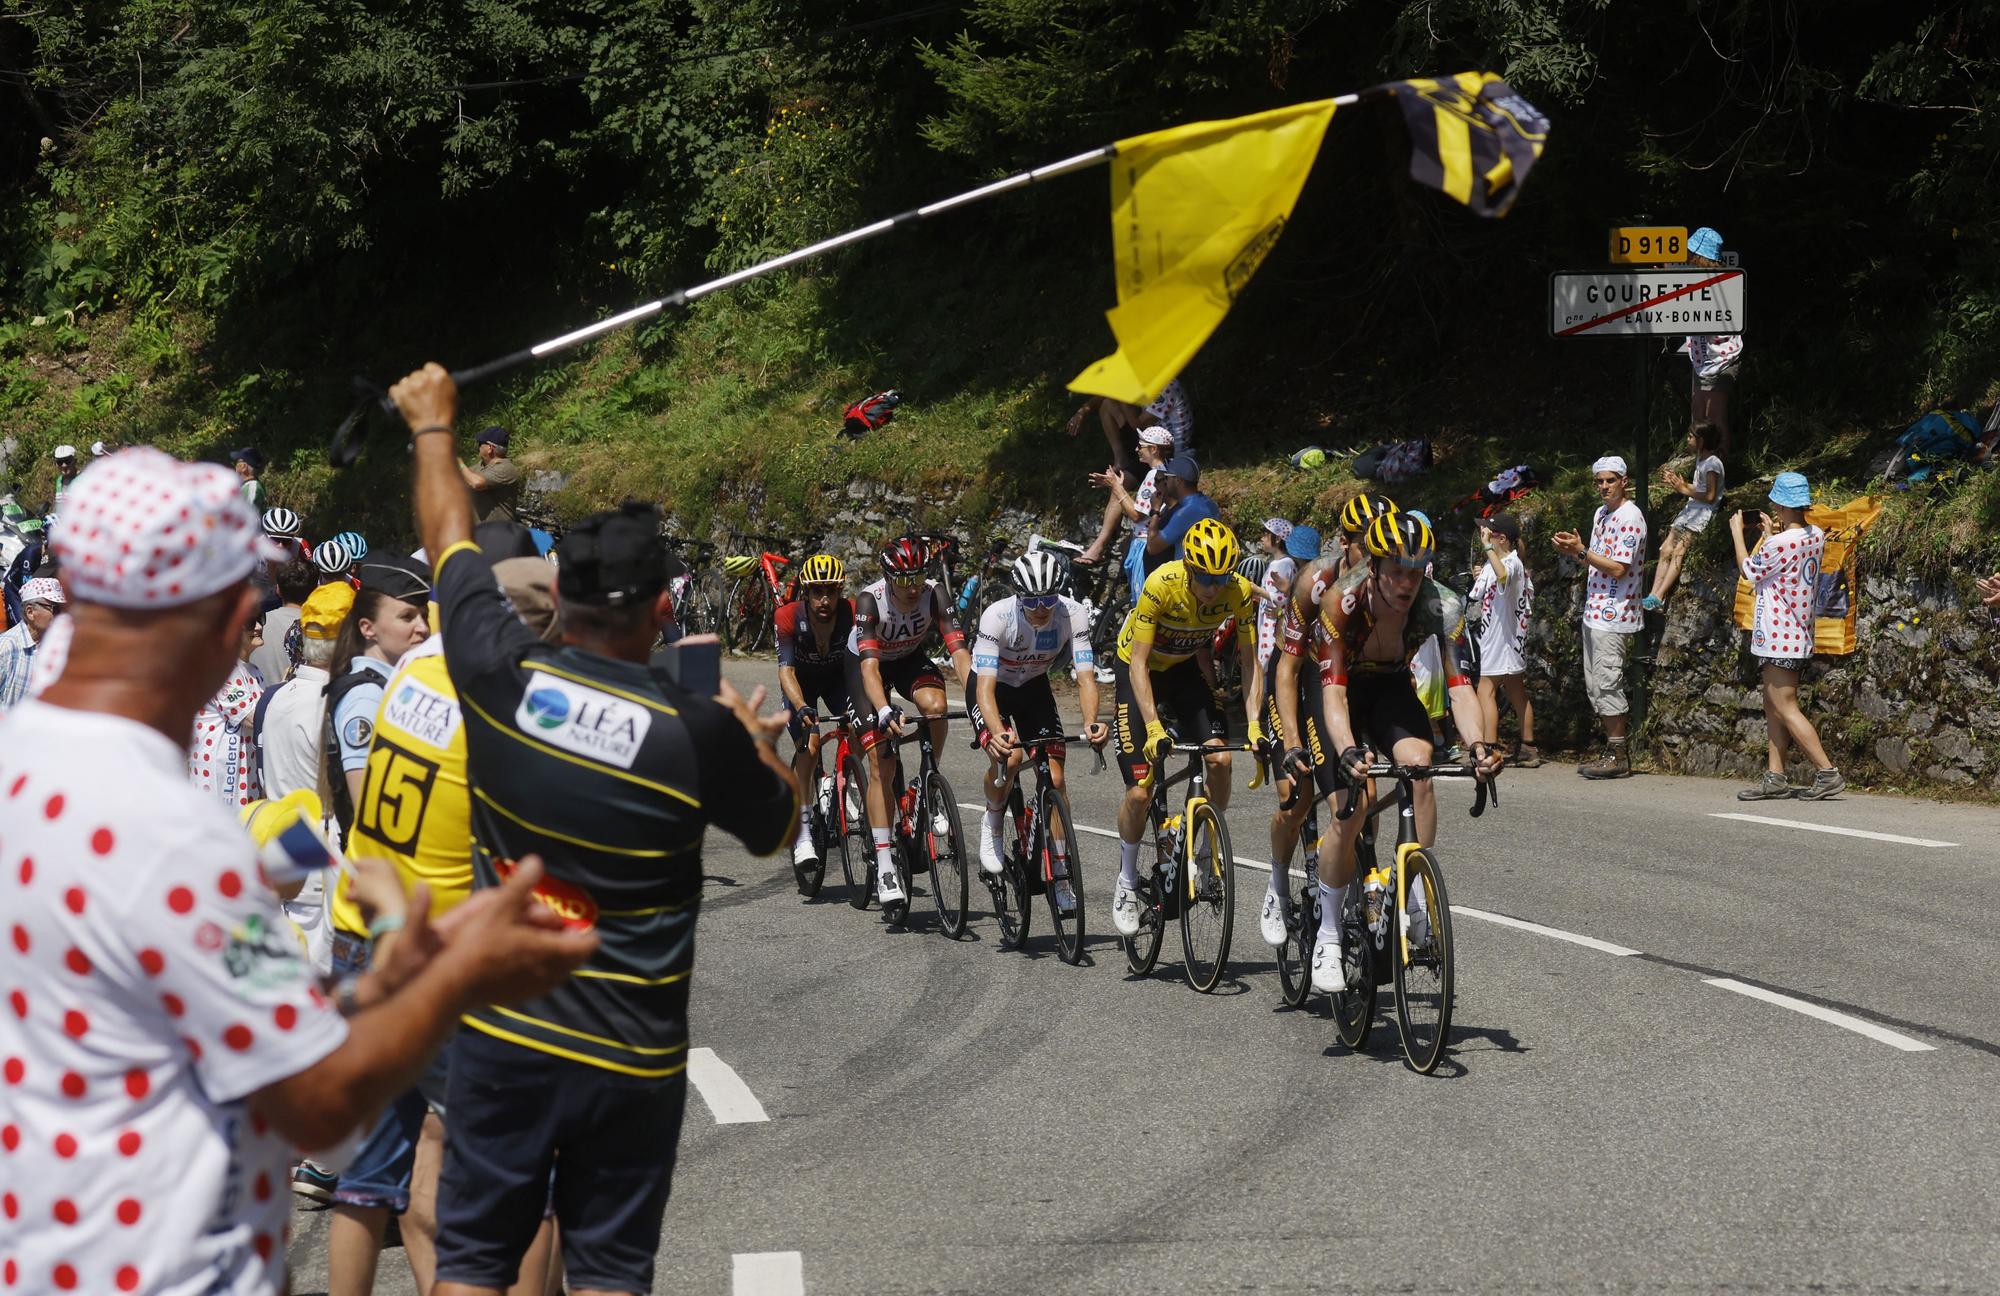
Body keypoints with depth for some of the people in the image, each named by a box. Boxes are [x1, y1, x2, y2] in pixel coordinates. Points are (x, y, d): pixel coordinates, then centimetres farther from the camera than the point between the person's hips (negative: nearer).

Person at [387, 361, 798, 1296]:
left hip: (502, 1034, 2)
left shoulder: (502, 678, -11)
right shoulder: (700, 732, -15)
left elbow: (448, 539, 9)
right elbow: (780, 829, 5)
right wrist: (761, 744, 25)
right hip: (632, 1059, -1)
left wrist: (432, 426, 26)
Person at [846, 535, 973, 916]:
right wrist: (884, 711, -58)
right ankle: (885, 867, -13)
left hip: (910, 659, 2)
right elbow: (869, 666, -41)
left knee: (935, 704, -33)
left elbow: (958, 651, -34)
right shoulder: (869, 600, -33)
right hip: (866, 663, -2)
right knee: (881, 763, -15)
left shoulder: (934, 595, -27)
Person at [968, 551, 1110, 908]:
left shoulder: (1073, 614, -26)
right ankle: (992, 823, -2)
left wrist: (1091, 723, -49)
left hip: (1034, 688, 3)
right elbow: (985, 687, -38)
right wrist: (998, 732, -56)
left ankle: (1060, 876, 3)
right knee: (1009, 756, -31)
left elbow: (1085, 677, -29)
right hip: (992, 688, -3)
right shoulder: (997, 616, -34)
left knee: (1054, 778, -8)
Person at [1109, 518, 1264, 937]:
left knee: (1220, 758, -20)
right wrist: (1154, 728, -39)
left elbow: (1250, 663, -17)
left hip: (1184, 668, 3)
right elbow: (1138, 663, -30)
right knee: (1140, 792, -11)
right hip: (1139, 669, -3)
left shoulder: (1241, 594, -24)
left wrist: (1255, 725, -30)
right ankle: (1126, 881, 11)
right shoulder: (1162, 584, -34)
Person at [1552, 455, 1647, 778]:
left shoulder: (1630, 518, -14)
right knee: (1594, 685, 11)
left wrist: (1581, 551, -18)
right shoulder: (1601, 513, 16)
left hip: (1613, 614, -10)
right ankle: (1611, 751, 16)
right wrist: (1574, 550, 3)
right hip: (1594, 612, 10)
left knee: (1606, 683, -9)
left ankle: (1618, 757, -4)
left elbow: (1618, 569, -18)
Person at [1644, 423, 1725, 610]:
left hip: (1704, 512, -10)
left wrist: (1684, 489, -12)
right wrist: (1675, 481, 11)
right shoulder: (1699, 459, 17)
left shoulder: (1712, 463, -12)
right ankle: (1653, 595, -11)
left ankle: (1658, 599, -29)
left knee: (1678, 551, -21)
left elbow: (1710, 496, -16)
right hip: (1691, 508, 10)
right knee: (1666, 550, -4)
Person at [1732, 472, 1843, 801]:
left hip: (1778, 638, -9)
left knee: (1786, 708, -7)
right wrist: (1771, 533, 25)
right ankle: (1775, 778, 14)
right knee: (1773, 706, 14)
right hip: (1799, 635, 9)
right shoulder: (1816, 537, 4)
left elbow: (1749, 569, -3)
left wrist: (1737, 531, 9)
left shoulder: (1779, 544, -21)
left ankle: (1827, 774, -12)